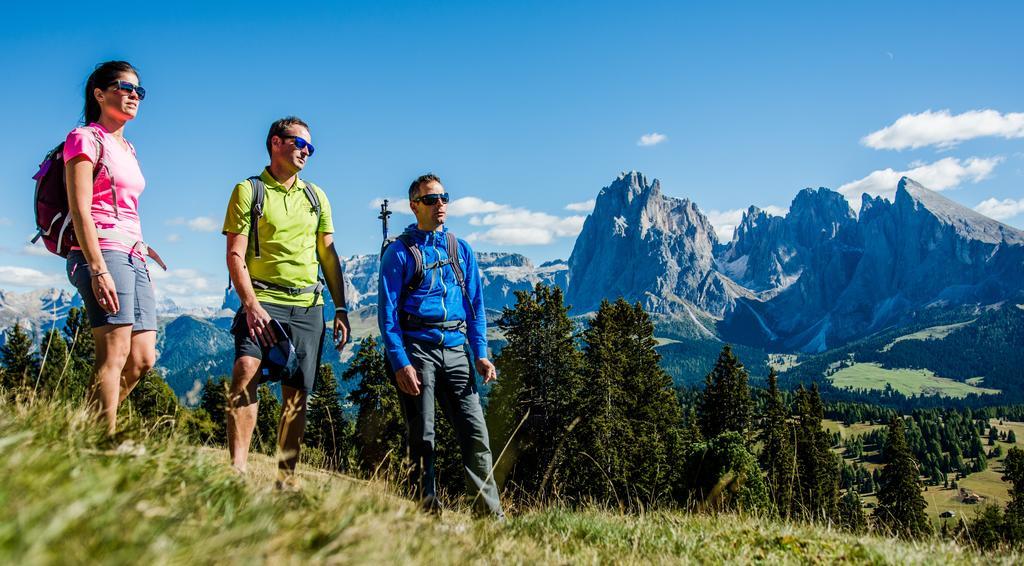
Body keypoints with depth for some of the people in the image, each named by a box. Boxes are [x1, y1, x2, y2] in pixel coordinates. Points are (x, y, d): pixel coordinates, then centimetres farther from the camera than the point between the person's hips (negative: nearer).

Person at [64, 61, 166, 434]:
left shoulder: (126, 148, 23)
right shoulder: (86, 138, -1)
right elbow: (80, 210, -12)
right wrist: (98, 269, -20)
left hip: (133, 259, 9)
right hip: (103, 253, -8)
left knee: (142, 360, 2)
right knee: (114, 354, -15)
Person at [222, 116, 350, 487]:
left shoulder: (316, 196, 18)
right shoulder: (249, 190, 4)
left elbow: (329, 255, 18)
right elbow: (235, 255, -4)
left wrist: (341, 309, 10)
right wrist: (251, 304, -17)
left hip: (309, 306, 4)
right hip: (264, 301, -4)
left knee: (297, 393, 3)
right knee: (246, 372, -25)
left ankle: (286, 477, 10)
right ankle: (237, 469, -23)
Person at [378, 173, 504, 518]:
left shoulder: (462, 250, 14)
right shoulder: (399, 253, 2)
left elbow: (475, 306, 16)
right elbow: (387, 313, -3)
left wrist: (481, 354, 5)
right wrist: (400, 363, -13)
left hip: (454, 350, 4)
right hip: (416, 349, -3)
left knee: (476, 433, -4)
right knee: (422, 437, 0)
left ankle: (491, 515, 1)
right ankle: (428, 514, 9)